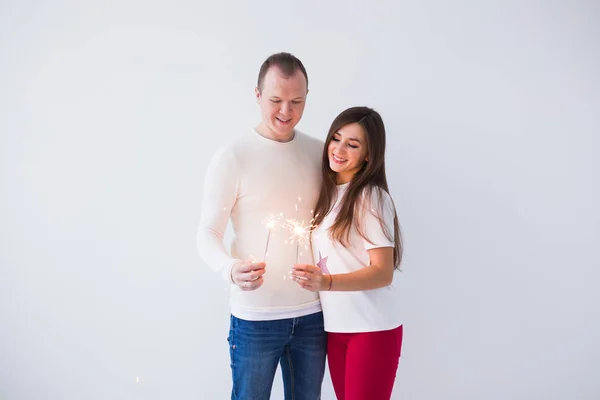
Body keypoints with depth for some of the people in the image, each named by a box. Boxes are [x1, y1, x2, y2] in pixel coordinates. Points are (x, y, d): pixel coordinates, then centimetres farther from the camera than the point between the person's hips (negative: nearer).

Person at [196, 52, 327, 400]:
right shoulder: (232, 157, -9)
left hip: (312, 314, 4)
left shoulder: (320, 152, 4)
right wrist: (231, 269, -29)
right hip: (256, 317, -4)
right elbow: (207, 234, -9)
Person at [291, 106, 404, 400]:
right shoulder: (328, 194, 6)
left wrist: (327, 283, -31)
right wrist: (314, 280, -3)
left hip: (373, 329, -6)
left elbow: (383, 273, -19)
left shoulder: (371, 197, -14)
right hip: (335, 328, 6)